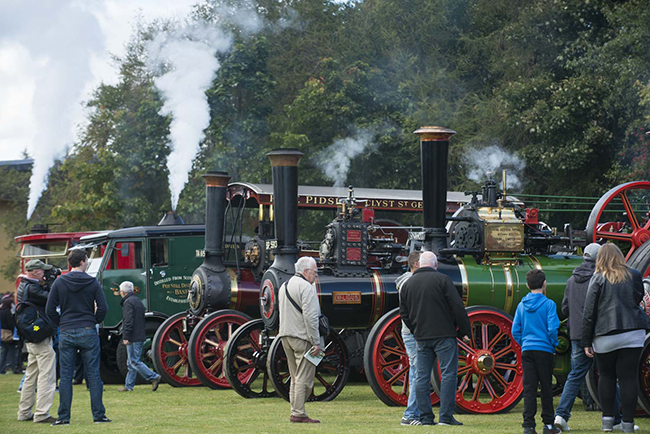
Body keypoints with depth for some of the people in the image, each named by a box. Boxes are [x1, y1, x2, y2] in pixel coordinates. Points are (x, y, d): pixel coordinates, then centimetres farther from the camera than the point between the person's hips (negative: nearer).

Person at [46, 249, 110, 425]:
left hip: (66, 334, 1)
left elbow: (50, 309, 0)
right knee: (93, 375, 3)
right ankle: (98, 414, 3)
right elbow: (102, 308, -5)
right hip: (88, 332, -1)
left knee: (66, 376, 3)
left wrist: (61, 324, 13)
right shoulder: (92, 283, -2)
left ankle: (64, 416, 1)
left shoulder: (59, 282, 1)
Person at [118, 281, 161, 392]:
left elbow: (128, 321, -19)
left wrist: (126, 337, -18)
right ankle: (129, 386, 16)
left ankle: (154, 377, -13)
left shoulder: (128, 302, -11)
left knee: (134, 362, -9)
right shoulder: (138, 301, 19)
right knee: (131, 363, 13)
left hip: (133, 337, -10)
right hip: (140, 336, 10)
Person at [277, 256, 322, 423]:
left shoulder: (284, 286, 17)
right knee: (304, 377, -6)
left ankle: (295, 412, 12)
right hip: (302, 337, -9)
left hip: (285, 335, 9)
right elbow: (310, 317, -18)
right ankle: (298, 413, -9)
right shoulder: (306, 287, -12)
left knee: (296, 377, 13)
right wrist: (316, 342, -17)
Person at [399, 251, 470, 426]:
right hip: (444, 336, -5)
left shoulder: (407, 284, 11)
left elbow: (404, 313, 14)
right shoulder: (442, 280, -5)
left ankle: (426, 417, 5)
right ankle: (446, 416, -9)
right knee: (448, 374, -3)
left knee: (422, 377, 7)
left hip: (421, 338, 5)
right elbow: (457, 306, -8)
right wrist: (465, 331, -1)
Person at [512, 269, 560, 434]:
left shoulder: (521, 306, 6)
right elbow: (552, 329, -13)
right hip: (544, 350, -3)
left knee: (529, 388, 2)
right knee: (546, 388, 6)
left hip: (527, 350, 3)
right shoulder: (548, 304, -7)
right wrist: (554, 345, 2)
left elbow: (515, 331, 6)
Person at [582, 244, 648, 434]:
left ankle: (607, 418, 9)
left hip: (605, 337, -1)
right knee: (628, 378, 1)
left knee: (606, 376, 14)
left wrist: (586, 342, 2)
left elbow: (589, 313, -3)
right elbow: (639, 297, 23)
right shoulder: (634, 276, 4)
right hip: (633, 334, 1)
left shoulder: (598, 279, -3)